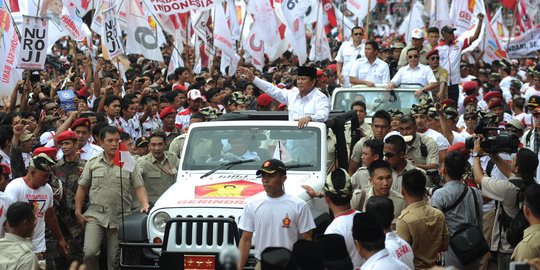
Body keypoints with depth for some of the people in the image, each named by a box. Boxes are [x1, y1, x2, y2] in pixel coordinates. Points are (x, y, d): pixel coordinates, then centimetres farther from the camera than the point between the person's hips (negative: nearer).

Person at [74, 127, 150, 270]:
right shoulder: (92, 163, 7)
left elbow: (139, 187, 3)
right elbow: (82, 188, 11)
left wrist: (145, 204, -15)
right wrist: (78, 212, 4)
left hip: (120, 219, 0)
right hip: (95, 215, 0)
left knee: (115, 258, 3)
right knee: (90, 252, -17)